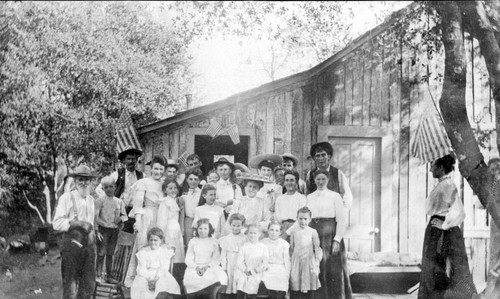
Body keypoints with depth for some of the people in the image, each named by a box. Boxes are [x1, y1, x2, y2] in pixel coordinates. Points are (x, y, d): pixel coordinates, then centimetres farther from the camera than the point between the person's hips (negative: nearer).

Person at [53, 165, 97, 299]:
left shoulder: (91, 200, 16)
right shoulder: (67, 198, -4)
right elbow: (56, 223, -10)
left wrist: (93, 232, 13)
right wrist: (77, 223, -18)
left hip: (89, 244, 6)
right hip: (72, 244, -6)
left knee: (89, 284, 9)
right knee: (70, 284, -1)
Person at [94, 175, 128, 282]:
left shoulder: (119, 202, 9)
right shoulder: (100, 201, -3)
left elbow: (125, 215, 13)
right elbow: (95, 216, -7)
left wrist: (120, 218, -10)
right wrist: (97, 230, -13)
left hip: (115, 230, 4)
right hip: (103, 229, -4)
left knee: (110, 254, 9)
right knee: (101, 253, -5)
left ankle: (108, 276, 16)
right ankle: (99, 275, -1)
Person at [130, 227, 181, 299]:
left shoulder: (165, 252, 6)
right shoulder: (143, 252, 8)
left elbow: (164, 268, -2)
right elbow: (141, 269, 0)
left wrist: (156, 279, -18)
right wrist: (149, 279, -17)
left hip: (161, 276, 0)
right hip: (146, 276, 1)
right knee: (139, 284, -27)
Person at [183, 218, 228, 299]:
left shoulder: (213, 242, 8)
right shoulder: (193, 242, 8)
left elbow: (216, 259, 1)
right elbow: (188, 260, 4)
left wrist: (207, 267, -16)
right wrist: (196, 267, -15)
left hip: (210, 267, 0)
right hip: (195, 267, 0)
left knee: (221, 276, -27)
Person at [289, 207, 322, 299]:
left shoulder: (312, 232, 1)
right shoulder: (294, 233, 9)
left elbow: (317, 247, 0)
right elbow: (291, 249, 13)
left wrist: (317, 261, -7)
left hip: (309, 261, -2)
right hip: (296, 262, 2)